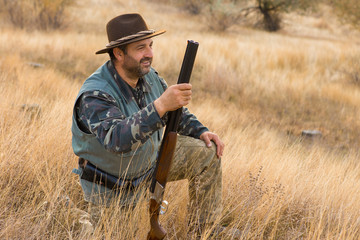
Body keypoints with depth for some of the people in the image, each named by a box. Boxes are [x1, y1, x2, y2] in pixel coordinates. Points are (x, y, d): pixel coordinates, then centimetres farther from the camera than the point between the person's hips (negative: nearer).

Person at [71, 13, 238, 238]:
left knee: (207, 153, -5)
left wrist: (201, 131, -7)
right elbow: (117, 140, -50)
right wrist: (161, 105, -58)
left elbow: (176, 113, 10)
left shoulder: (149, 77, -9)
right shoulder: (94, 96, -32)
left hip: (148, 164, 7)